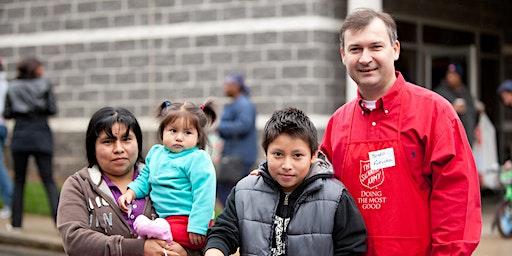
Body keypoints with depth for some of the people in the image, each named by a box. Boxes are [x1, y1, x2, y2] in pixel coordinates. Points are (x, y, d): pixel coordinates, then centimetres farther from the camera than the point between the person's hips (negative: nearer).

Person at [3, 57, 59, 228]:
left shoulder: (13, 87, 7)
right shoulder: (45, 84, 1)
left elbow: (7, 114, 4)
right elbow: (52, 110, -4)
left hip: (20, 134, 2)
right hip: (41, 134, -2)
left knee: (19, 181, 10)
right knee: (48, 180, 0)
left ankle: (16, 222, 7)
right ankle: (58, 217, -14)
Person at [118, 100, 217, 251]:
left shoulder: (198, 159, -10)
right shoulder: (156, 153, 14)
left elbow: (203, 195, -16)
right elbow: (145, 179, 26)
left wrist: (197, 227, -22)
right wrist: (131, 192, 6)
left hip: (186, 222, -8)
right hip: (166, 219, 9)